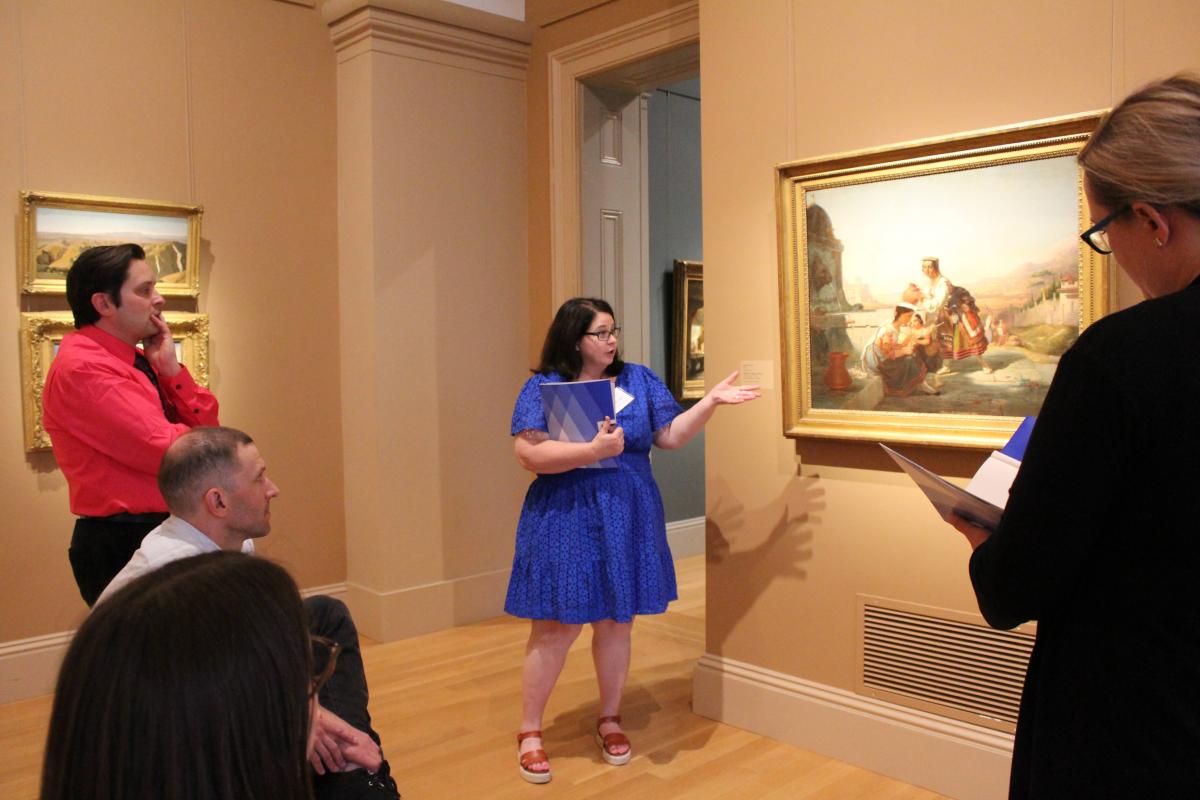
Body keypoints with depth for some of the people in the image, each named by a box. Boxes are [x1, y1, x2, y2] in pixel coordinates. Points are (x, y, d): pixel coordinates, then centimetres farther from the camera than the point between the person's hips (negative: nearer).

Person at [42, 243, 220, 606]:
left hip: (162, 535, 8)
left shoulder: (139, 360, 9)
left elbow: (207, 429, 6)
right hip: (122, 545, -8)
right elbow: (167, 452, -22)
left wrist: (170, 369, -6)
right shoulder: (81, 369, -17)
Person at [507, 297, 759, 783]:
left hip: (628, 523, 4)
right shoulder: (543, 387, -6)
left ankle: (610, 719, 32)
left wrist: (711, 401, -9)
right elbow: (528, 454, -16)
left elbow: (672, 436, 4)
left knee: (616, 623, 12)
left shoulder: (639, 379, 7)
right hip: (566, 524, -4)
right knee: (555, 629, 1)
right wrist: (595, 449, -23)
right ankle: (529, 732, 18)